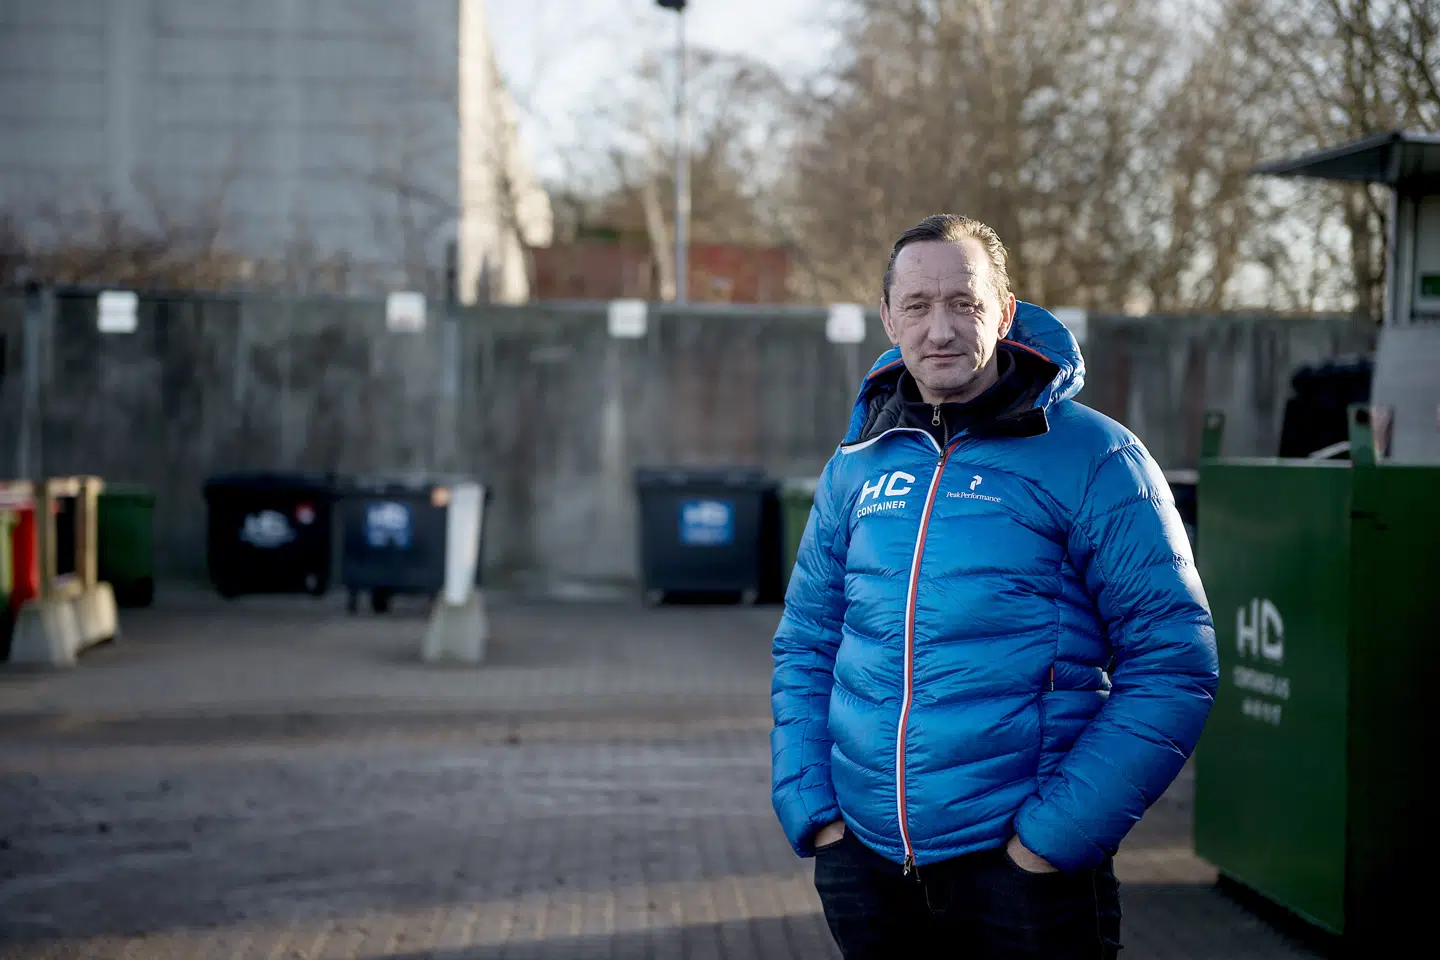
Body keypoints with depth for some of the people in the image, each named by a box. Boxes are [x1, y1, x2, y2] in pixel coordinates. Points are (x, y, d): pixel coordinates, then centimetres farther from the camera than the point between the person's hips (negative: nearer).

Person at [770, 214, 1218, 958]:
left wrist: (1055, 835, -14)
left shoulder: (1095, 459, -6)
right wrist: (810, 808, 0)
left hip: (1019, 868, -4)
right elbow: (806, 647, 14)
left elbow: (1172, 666, -9)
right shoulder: (856, 466, 7)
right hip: (864, 859, 4)